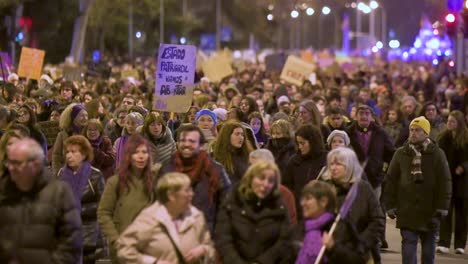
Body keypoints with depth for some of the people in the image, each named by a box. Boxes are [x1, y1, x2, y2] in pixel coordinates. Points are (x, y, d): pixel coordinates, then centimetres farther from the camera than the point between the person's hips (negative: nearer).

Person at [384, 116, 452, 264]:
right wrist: (390, 205, 1)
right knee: (408, 243, -5)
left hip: (429, 210, 0)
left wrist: (442, 206, -6)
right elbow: (391, 181, 6)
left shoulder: (437, 154, 0)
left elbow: (445, 181, 0)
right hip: (406, 210, 0)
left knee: (429, 245, 12)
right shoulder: (401, 154, 3)